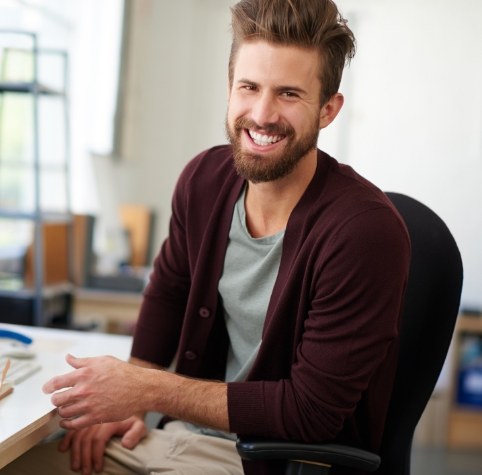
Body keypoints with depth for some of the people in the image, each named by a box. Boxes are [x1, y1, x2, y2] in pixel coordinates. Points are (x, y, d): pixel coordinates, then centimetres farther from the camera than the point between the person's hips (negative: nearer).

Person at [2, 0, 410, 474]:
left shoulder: (365, 230, -23)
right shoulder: (205, 178, -4)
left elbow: (313, 412, -21)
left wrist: (149, 389, -20)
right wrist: (126, 398, 1)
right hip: (185, 431, 6)